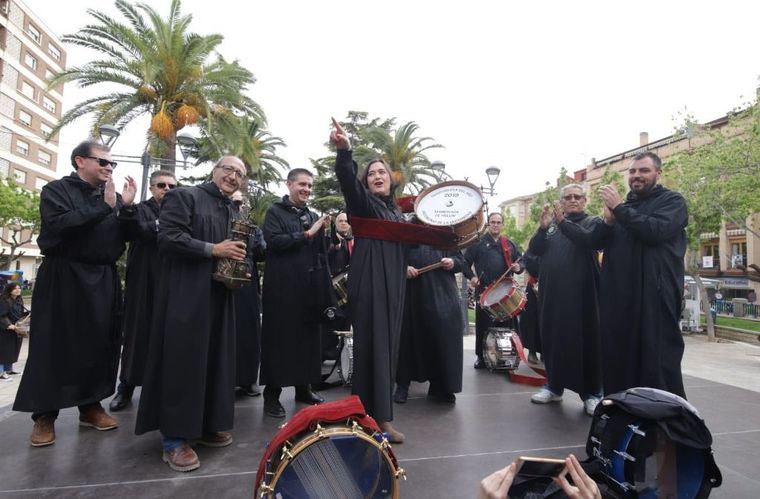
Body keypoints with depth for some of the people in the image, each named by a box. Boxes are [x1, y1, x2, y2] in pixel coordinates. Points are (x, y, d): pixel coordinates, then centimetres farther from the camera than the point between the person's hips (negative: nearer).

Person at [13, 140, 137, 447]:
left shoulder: (112, 197, 12)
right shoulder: (56, 190, -1)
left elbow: (128, 236, 5)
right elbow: (59, 225, -19)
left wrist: (126, 207, -10)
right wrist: (103, 207, -20)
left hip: (104, 280, 4)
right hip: (64, 278, -4)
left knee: (99, 343, 7)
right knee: (54, 345, 2)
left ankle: (90, 406, 20)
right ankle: (44, 414, 14)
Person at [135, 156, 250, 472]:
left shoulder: (233, 212, 19)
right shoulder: (184, 196, -3)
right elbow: (168, 236, -16)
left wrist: (238, 264, 4)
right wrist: (213, 249, -18)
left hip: (219, 297, 8)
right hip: (186, 295, -7)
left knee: (214, 359, 10)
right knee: (182, 359, -5)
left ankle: (205, 425, 23)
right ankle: (174, 439, 5)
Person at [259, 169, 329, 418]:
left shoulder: (313, 216, 14)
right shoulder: (275, 212, 1)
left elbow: (321, 252, 13)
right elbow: (274, 240, -15)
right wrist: (306, 234, -15)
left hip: (308, 286, 5)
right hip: (282, 286, -5)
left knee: (307, 336, 9)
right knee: (279, 337, -1)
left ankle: (304, 387, 22)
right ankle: (272, 394, 9)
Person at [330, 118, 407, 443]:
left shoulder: (397, 212, 19)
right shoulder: (363, 203, -1)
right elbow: (348, 181, -22)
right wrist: (344, 151, -40)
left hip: (393, 286, 7)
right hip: (369, 285, -7)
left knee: (387, 346, 11)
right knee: (373, 346, -7)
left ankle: (372, 410, 24)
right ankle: (379, 417, -2)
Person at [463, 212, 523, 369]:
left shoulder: (510, 244, 15)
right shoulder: (478, 242, 4)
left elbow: (521, 261, 17)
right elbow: (466, 261, 2)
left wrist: (518, 267, -6)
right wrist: (471, 276, -13)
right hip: (484, 291, -3)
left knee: (507, 324, 6)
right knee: (483, 326, 3)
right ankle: (481, 356, 14)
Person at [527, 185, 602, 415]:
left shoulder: (592, 221, 6)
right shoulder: (551, 224, 16)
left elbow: (590, 241, -16)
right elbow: (534, 250, 5)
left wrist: (563, 222, -24)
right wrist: (543, 227, -12)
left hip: (581, 293, -4)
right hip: (552, 293, 4)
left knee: (585, 339, -2)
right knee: (553, 338, 8)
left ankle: (592, 393, 9)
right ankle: (554, 386, 22)